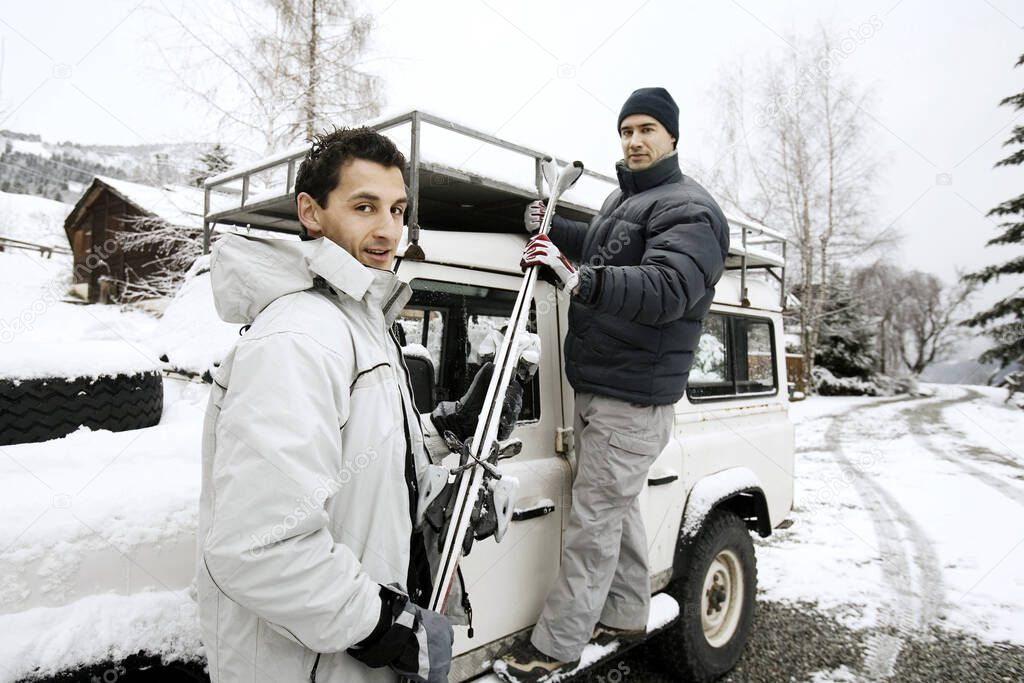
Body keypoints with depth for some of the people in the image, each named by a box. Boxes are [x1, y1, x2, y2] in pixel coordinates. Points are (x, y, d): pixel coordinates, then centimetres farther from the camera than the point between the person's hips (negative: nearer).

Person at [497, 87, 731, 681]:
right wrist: (553, 230, 17)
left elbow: (666, 290, -29)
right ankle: (627, 616, 36)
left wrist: (579, 278, -40)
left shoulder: (689, 209, -13)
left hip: (632, 398, -10)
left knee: (594, 520, -2)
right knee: (619, 507, 19)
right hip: (598, 387, 10)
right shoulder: (623, 199, 17)